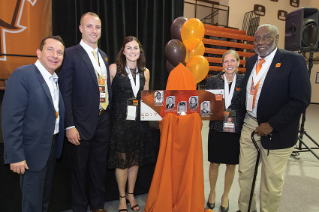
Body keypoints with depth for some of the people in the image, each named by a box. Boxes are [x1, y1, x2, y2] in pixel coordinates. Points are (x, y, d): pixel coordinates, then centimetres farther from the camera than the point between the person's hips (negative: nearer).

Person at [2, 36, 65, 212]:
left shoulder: (56, 79, 7)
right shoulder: (22, 74, -17)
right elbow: (11, 119, -21)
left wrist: (58, 144, 8)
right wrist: (15, 156, -20)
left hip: (53, 146, 7)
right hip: (34, 149, -7)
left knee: (46, 198, 25)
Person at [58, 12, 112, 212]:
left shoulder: (103, 55, 11)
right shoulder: (71, 54, -9)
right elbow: (65, 93, -12)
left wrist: (110, 116, 9)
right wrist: (70, 126, -16)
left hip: (103, 120, 6)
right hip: (82, 123, -6)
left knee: (100, 166, 18)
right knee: (80, 168, 12)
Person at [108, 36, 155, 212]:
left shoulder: (145, 72, 9)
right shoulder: (114, 68, -4)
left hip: (139, 120, 4)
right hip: (120, 119, -4)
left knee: (135, 159, 13)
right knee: (122, 160, 5)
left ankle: (131, 194, 34)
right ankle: (122, 198, 27)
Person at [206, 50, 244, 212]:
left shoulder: (244, 81, -2)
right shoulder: (213, 80, 0)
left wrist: (229, 112, -13)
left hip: (236, 130, 0)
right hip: (217, 129, 0)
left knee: (231, 165, 13)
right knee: (214, 163, 12)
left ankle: (225, 196, 36)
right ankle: (212, 193, 37)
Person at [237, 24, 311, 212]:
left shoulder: (294, 60, -9)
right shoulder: (251, 61, 8)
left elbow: (301, 100, -15)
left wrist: (271, 125, -17)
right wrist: (243, 116, 5)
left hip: (275, 131, -5)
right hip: (249, 125, 6)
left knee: (272, 179, 9)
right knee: (244, 172, 15)